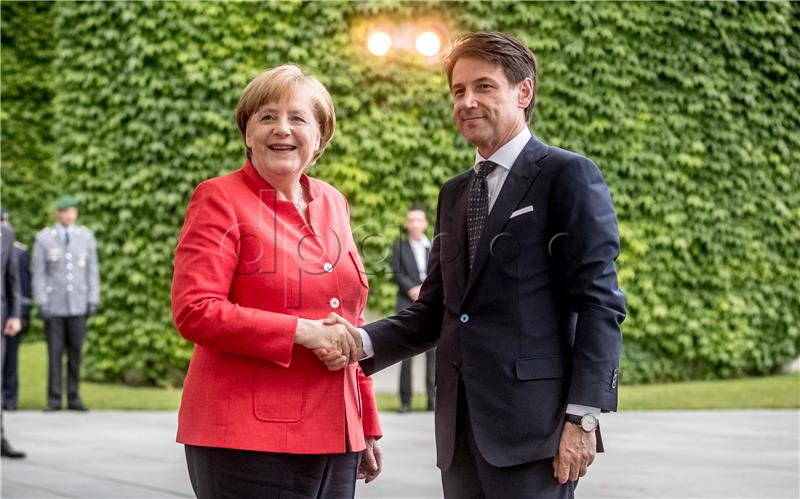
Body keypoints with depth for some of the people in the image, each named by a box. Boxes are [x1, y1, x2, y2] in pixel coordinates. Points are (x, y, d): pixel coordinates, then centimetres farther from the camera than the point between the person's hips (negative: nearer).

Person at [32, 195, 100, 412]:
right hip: (54, 305, -2)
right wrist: (41, 303, -10)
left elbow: (92, 270, 3)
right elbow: (38, 273, -3)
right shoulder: (43, 238, -4)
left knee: (75, 352, 4)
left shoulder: (86, 237, 2)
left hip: (78, 305, 2)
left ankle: (74, 398, 11)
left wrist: (93, 301, -3)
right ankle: (54, 400, 3)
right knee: (54, 353, -2)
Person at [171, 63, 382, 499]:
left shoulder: (333, 204, 16)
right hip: (247, 440, -6)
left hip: (333, 439, 6)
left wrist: (368, 427, 20)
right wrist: (300, 331, -16)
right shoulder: (220, 200, -3)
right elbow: (193, 312, -13)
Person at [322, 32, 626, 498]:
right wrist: (364, 341, -3)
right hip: (460, 427, 7)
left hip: (531, 424, -7)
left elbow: (599, 305, -9)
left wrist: (583, 416, -16)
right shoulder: (454, 194, 19)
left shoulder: (568, 176, -3)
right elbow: (433, 312, 16)